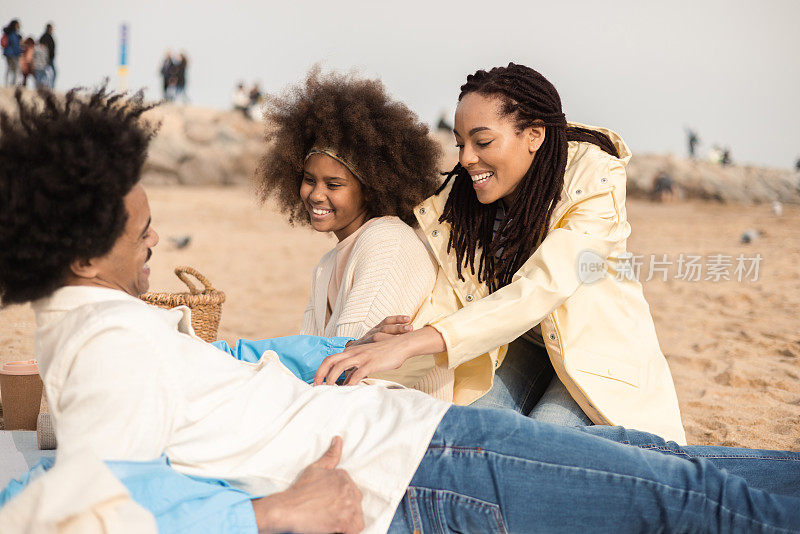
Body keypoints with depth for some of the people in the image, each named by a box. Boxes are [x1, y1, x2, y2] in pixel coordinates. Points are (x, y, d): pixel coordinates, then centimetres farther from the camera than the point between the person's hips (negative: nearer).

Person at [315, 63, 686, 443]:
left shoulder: (594, 182, -27)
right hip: (527, 347, 4)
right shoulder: (461, 197, -11)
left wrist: (409, 344, -48)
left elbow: (535, 293, -38)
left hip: (599, 353, -4)